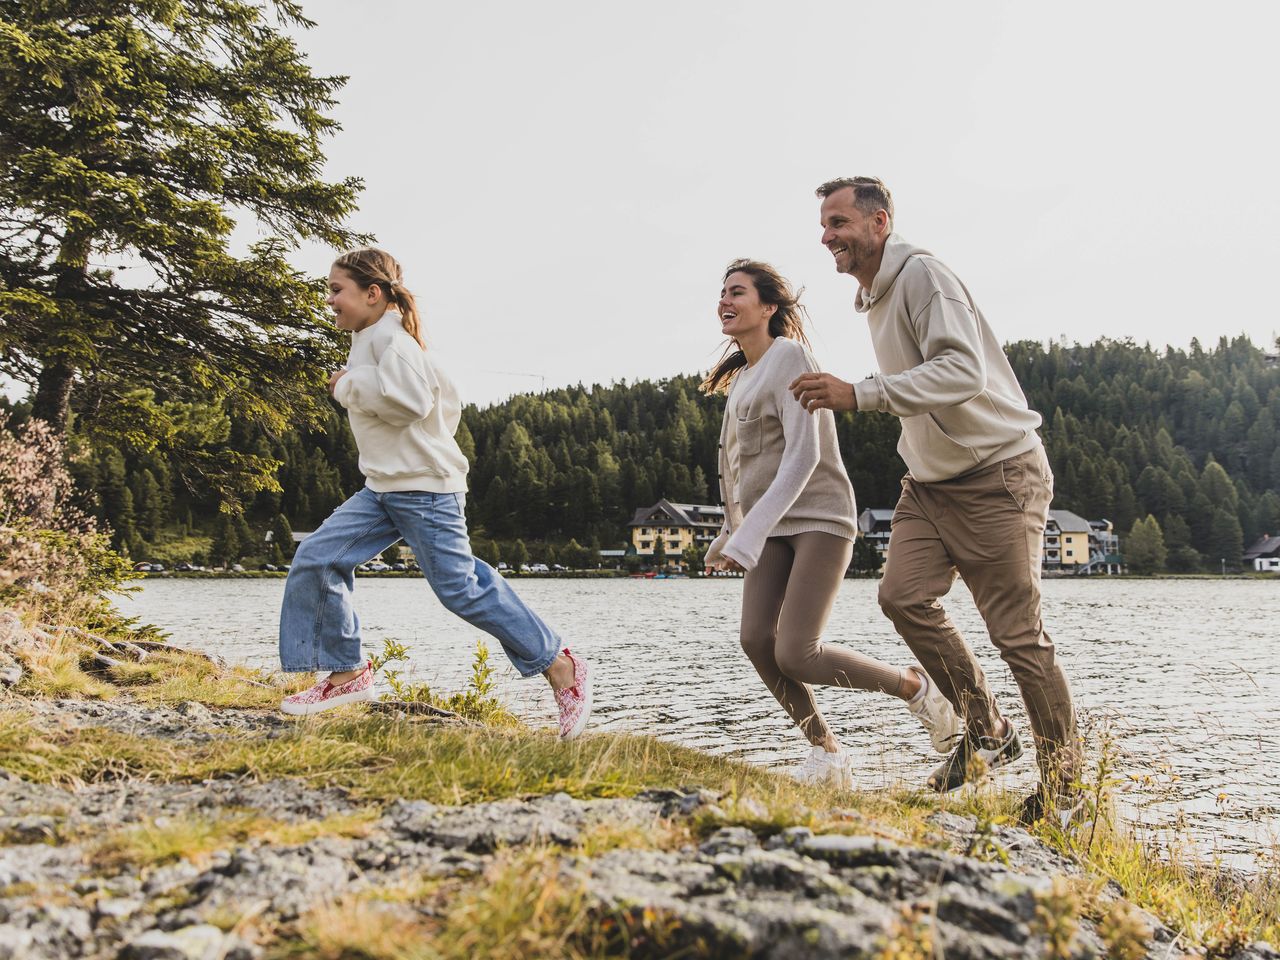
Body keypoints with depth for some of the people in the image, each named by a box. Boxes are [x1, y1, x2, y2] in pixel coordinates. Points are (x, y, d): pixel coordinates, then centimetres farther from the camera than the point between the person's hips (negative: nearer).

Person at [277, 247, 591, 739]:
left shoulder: (390, 336, -11)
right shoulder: (369, 340, 19)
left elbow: (411, 399, -28)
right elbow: (446, 397, 25)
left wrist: (348, 386, -16)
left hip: (424, 487, -10)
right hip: (382, 489, 10)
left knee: (460, 587, -9)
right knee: (315, 559, 1)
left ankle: (561, 667, 2)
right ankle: (347, 674, 11)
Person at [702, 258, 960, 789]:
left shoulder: (788, 356, -10)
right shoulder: (741, 375, 17)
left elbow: (803, 455, -19)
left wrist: (748, 533, -25)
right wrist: (735, 532, 23)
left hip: (818, 520, -7)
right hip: (770, 528, 7)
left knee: (795, 655, -16)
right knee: (756, 639, -11)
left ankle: (914, 686, 7)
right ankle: (826, 752, 4)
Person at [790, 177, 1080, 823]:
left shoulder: (921, 274, -16)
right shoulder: (872, 297, 13)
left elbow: (964, 371, -30)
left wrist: (858, 395, -36)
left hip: (998, 476, -8)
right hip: (930, 480, 8)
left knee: (1017, 631, -5)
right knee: (903, 595, -8)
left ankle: (1064, 780, 11)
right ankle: (987, 732, 8)